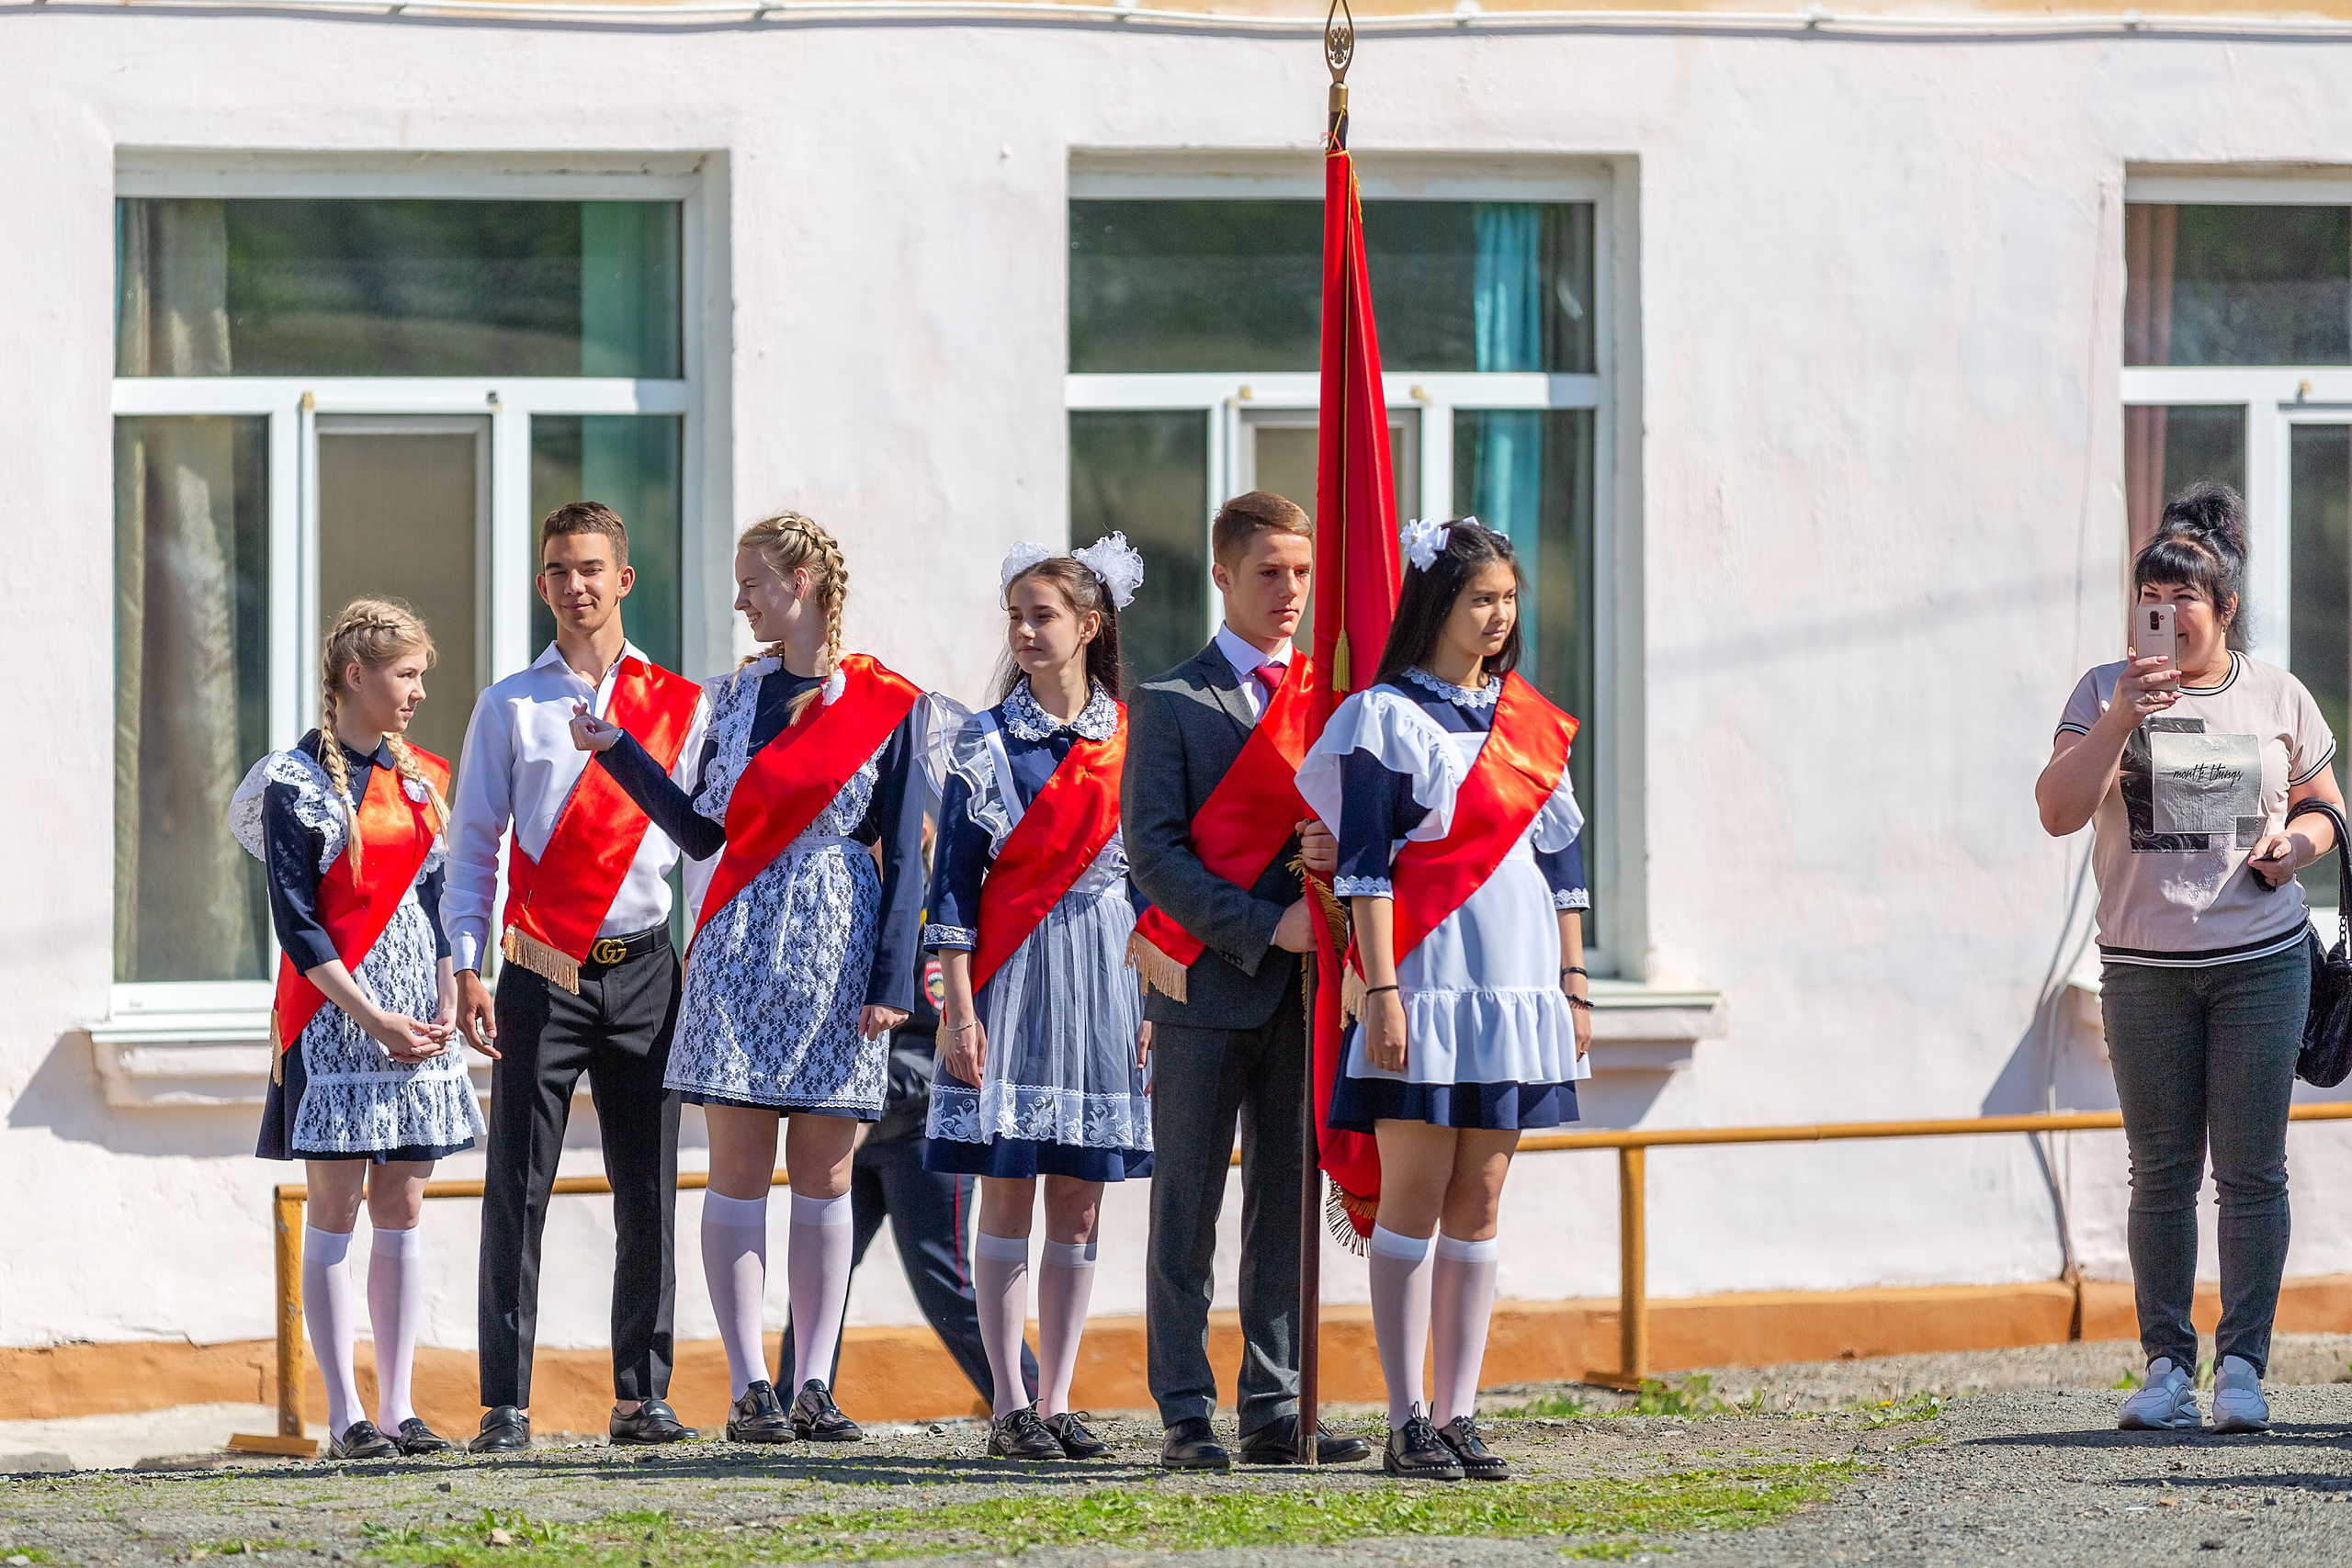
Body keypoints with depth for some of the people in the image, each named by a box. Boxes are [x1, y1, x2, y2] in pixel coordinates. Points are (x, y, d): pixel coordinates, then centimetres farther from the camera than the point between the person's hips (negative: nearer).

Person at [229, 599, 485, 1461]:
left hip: (419, 1022, 6)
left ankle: (397, 1407, 7)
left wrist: (447, 1005, -2)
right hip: (335, 1017, -6)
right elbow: (298, 921, -10)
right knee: (336, 1211, -3)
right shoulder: (295, 783, -6)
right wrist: (372, 1018, -15)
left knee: (401, 1211, 5)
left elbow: (441, 896, 12)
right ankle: (344, 1414, -2)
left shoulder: (422, 777, 12)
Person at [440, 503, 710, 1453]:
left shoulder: (679, 706, 8)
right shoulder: (510, 707, 7)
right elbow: (474, 846, 6)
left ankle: (642, 1395, 10)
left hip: (644, 972, 1)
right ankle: (505, 1406, -4)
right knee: (517, 1192, -5)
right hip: (539, 974, -1)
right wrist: (467, 969, -2)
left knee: (649, 1195, 2)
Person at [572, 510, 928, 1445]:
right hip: (743, 948, 2)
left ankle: (814, 1389, 6)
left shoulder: (889, 708, 1)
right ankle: (749, 1389, -2)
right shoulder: (736, 697, 10)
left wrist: (891, 980, -6)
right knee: (739, 1174, -2)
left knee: (824, 1176, 2)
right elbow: (701, 831, 10)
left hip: (838, 955, -2)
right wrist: (615, 752, 5)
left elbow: (904, 858, 0)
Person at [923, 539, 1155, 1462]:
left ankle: (1057, 1402, 9)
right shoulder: (987, 743, -1)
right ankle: (1009, 1408, 0)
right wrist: (959, 1006, -10)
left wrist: (1157, 999, 4)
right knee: (1008, 1198, -3)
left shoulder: (1132, 742, 7)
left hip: (1105, 980, 3)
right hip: (1012, 976, -3)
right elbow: (955, 879, -3)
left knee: (1079, 1205, 4)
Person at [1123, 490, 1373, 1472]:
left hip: (1301, 985, 4)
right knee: (1188, 1207, -2)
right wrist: (1263, 929, -16)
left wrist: (1339, 851, -10)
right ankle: (1185, 1417, 1)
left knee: (1288, 1205, 5)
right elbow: (1152, 848, -8)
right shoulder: (1170, 703, 1)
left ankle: (1274, 1410, 9)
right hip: (1207, 980, -4)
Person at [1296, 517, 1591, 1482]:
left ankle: (1458, 1415, 7)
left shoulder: (1535, 723, 13)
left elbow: (1562, 861, 16)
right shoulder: (1384, 716, -3)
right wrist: (1381, 989, -14)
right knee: (1415, 1199, -4)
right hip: (1425, 983, -5)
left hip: (1516, 988, 5)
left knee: (1479, 1203, 5)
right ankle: (1407, 1422, -3)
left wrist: (1574, 986, 11)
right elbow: (1363, 863, -8)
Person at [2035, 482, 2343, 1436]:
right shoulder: (2107, 693, 3)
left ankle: (2242, 1366, 2)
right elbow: (2058, 811, -8)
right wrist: (2121, 719, -19)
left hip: (2260, 961, 0)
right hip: (2144, 965, 0)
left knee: (2252, 1171, -2)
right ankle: (2167, 1366, 8)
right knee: (2162, 1172, 2)